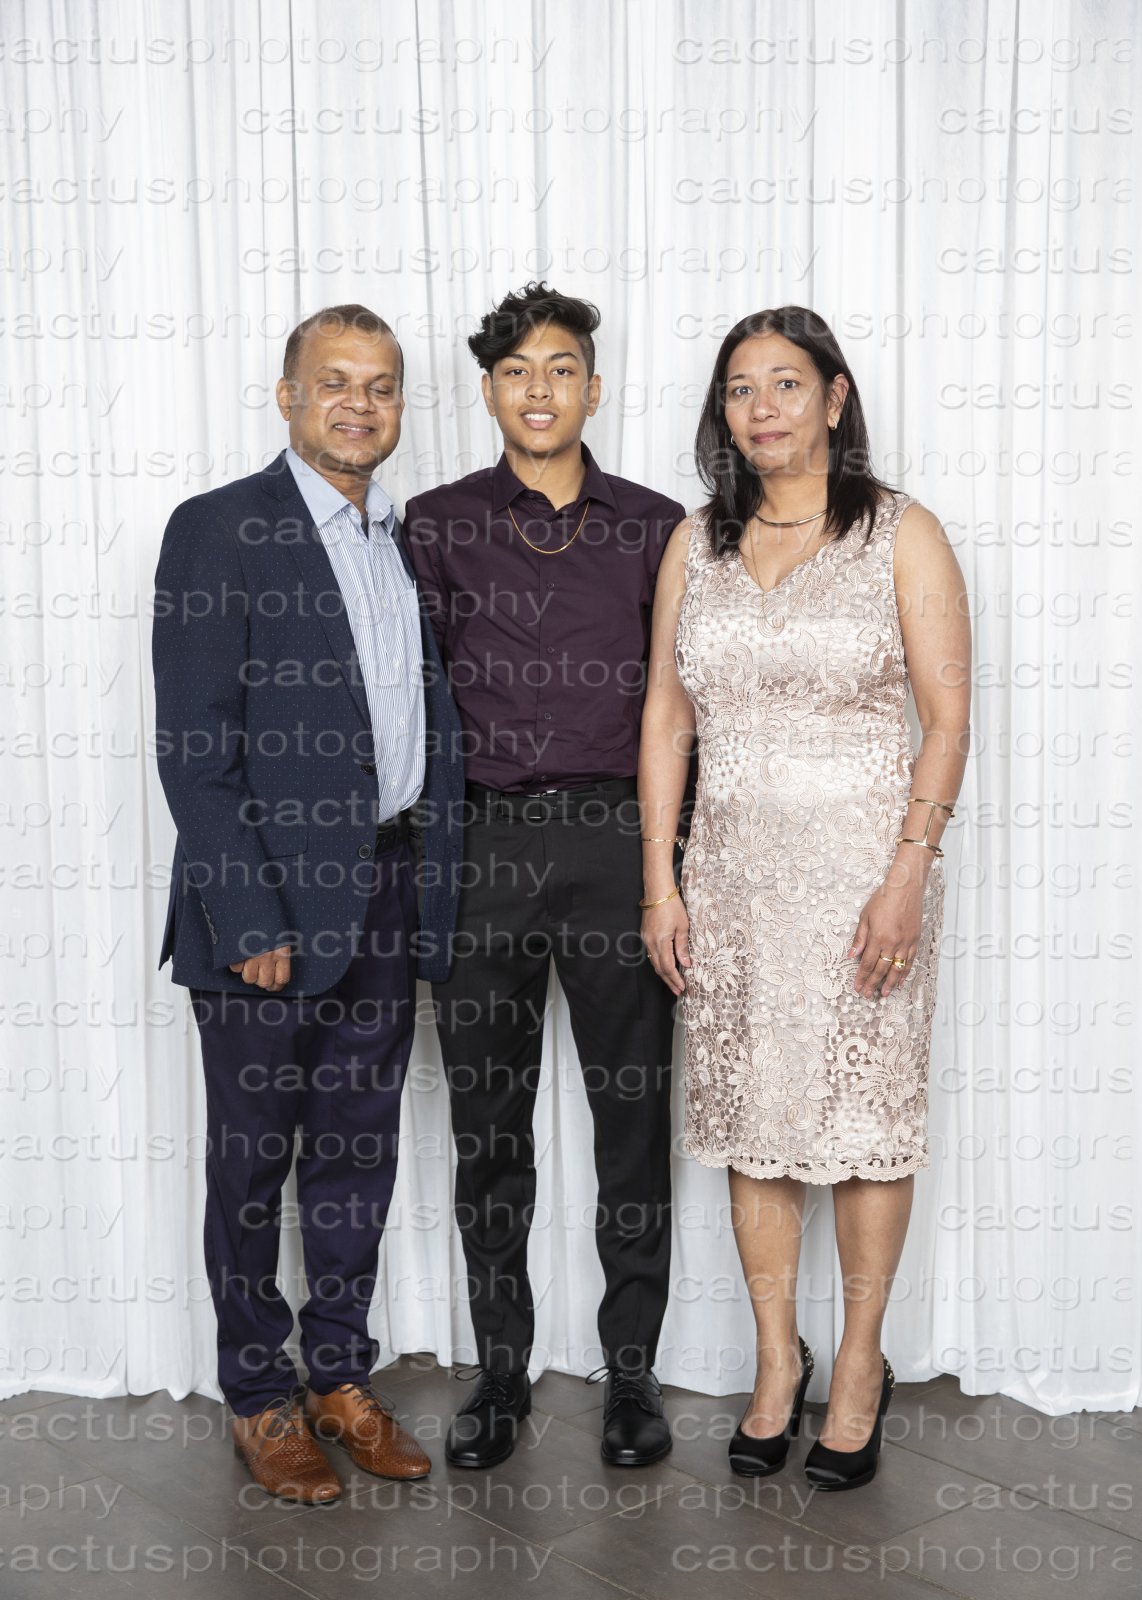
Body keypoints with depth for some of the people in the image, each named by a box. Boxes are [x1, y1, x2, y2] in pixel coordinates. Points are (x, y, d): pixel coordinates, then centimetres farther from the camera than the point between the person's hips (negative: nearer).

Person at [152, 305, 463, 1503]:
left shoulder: (410, 545, 12)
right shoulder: (218, 531, -7)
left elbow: (433, 729, 14)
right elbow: (193, 747, -13)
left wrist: (426, 896, 5)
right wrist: (249, 919, -18)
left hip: (387, 902, 6)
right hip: (269, 908, -5)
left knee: (359, 1157, 15)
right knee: (253, 1164, 9)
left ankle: (341, 1377, 30)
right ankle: (260, 1403, 24)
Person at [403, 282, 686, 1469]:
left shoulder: (656, 527, 8)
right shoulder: (437, 525, 6)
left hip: (617, 840, 0)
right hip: (480, 840, 0)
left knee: (634, 1115, 4)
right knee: (487, 1123, 8)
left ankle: (631, 1371, 19)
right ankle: (499, 1372, 22)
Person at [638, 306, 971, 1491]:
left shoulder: (900, 534, -2)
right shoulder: (696, 542, 8)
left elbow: (946, 717, -6)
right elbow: (665, 717, 7)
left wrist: (908, 878, -15)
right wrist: (660, 882, 1)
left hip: (862, 859, -3)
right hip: (733, 865, 4)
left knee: (866, 1114, 4)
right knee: (750, 1117, 9)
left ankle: (860, 1363, 22)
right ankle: (776, 1356, 25)